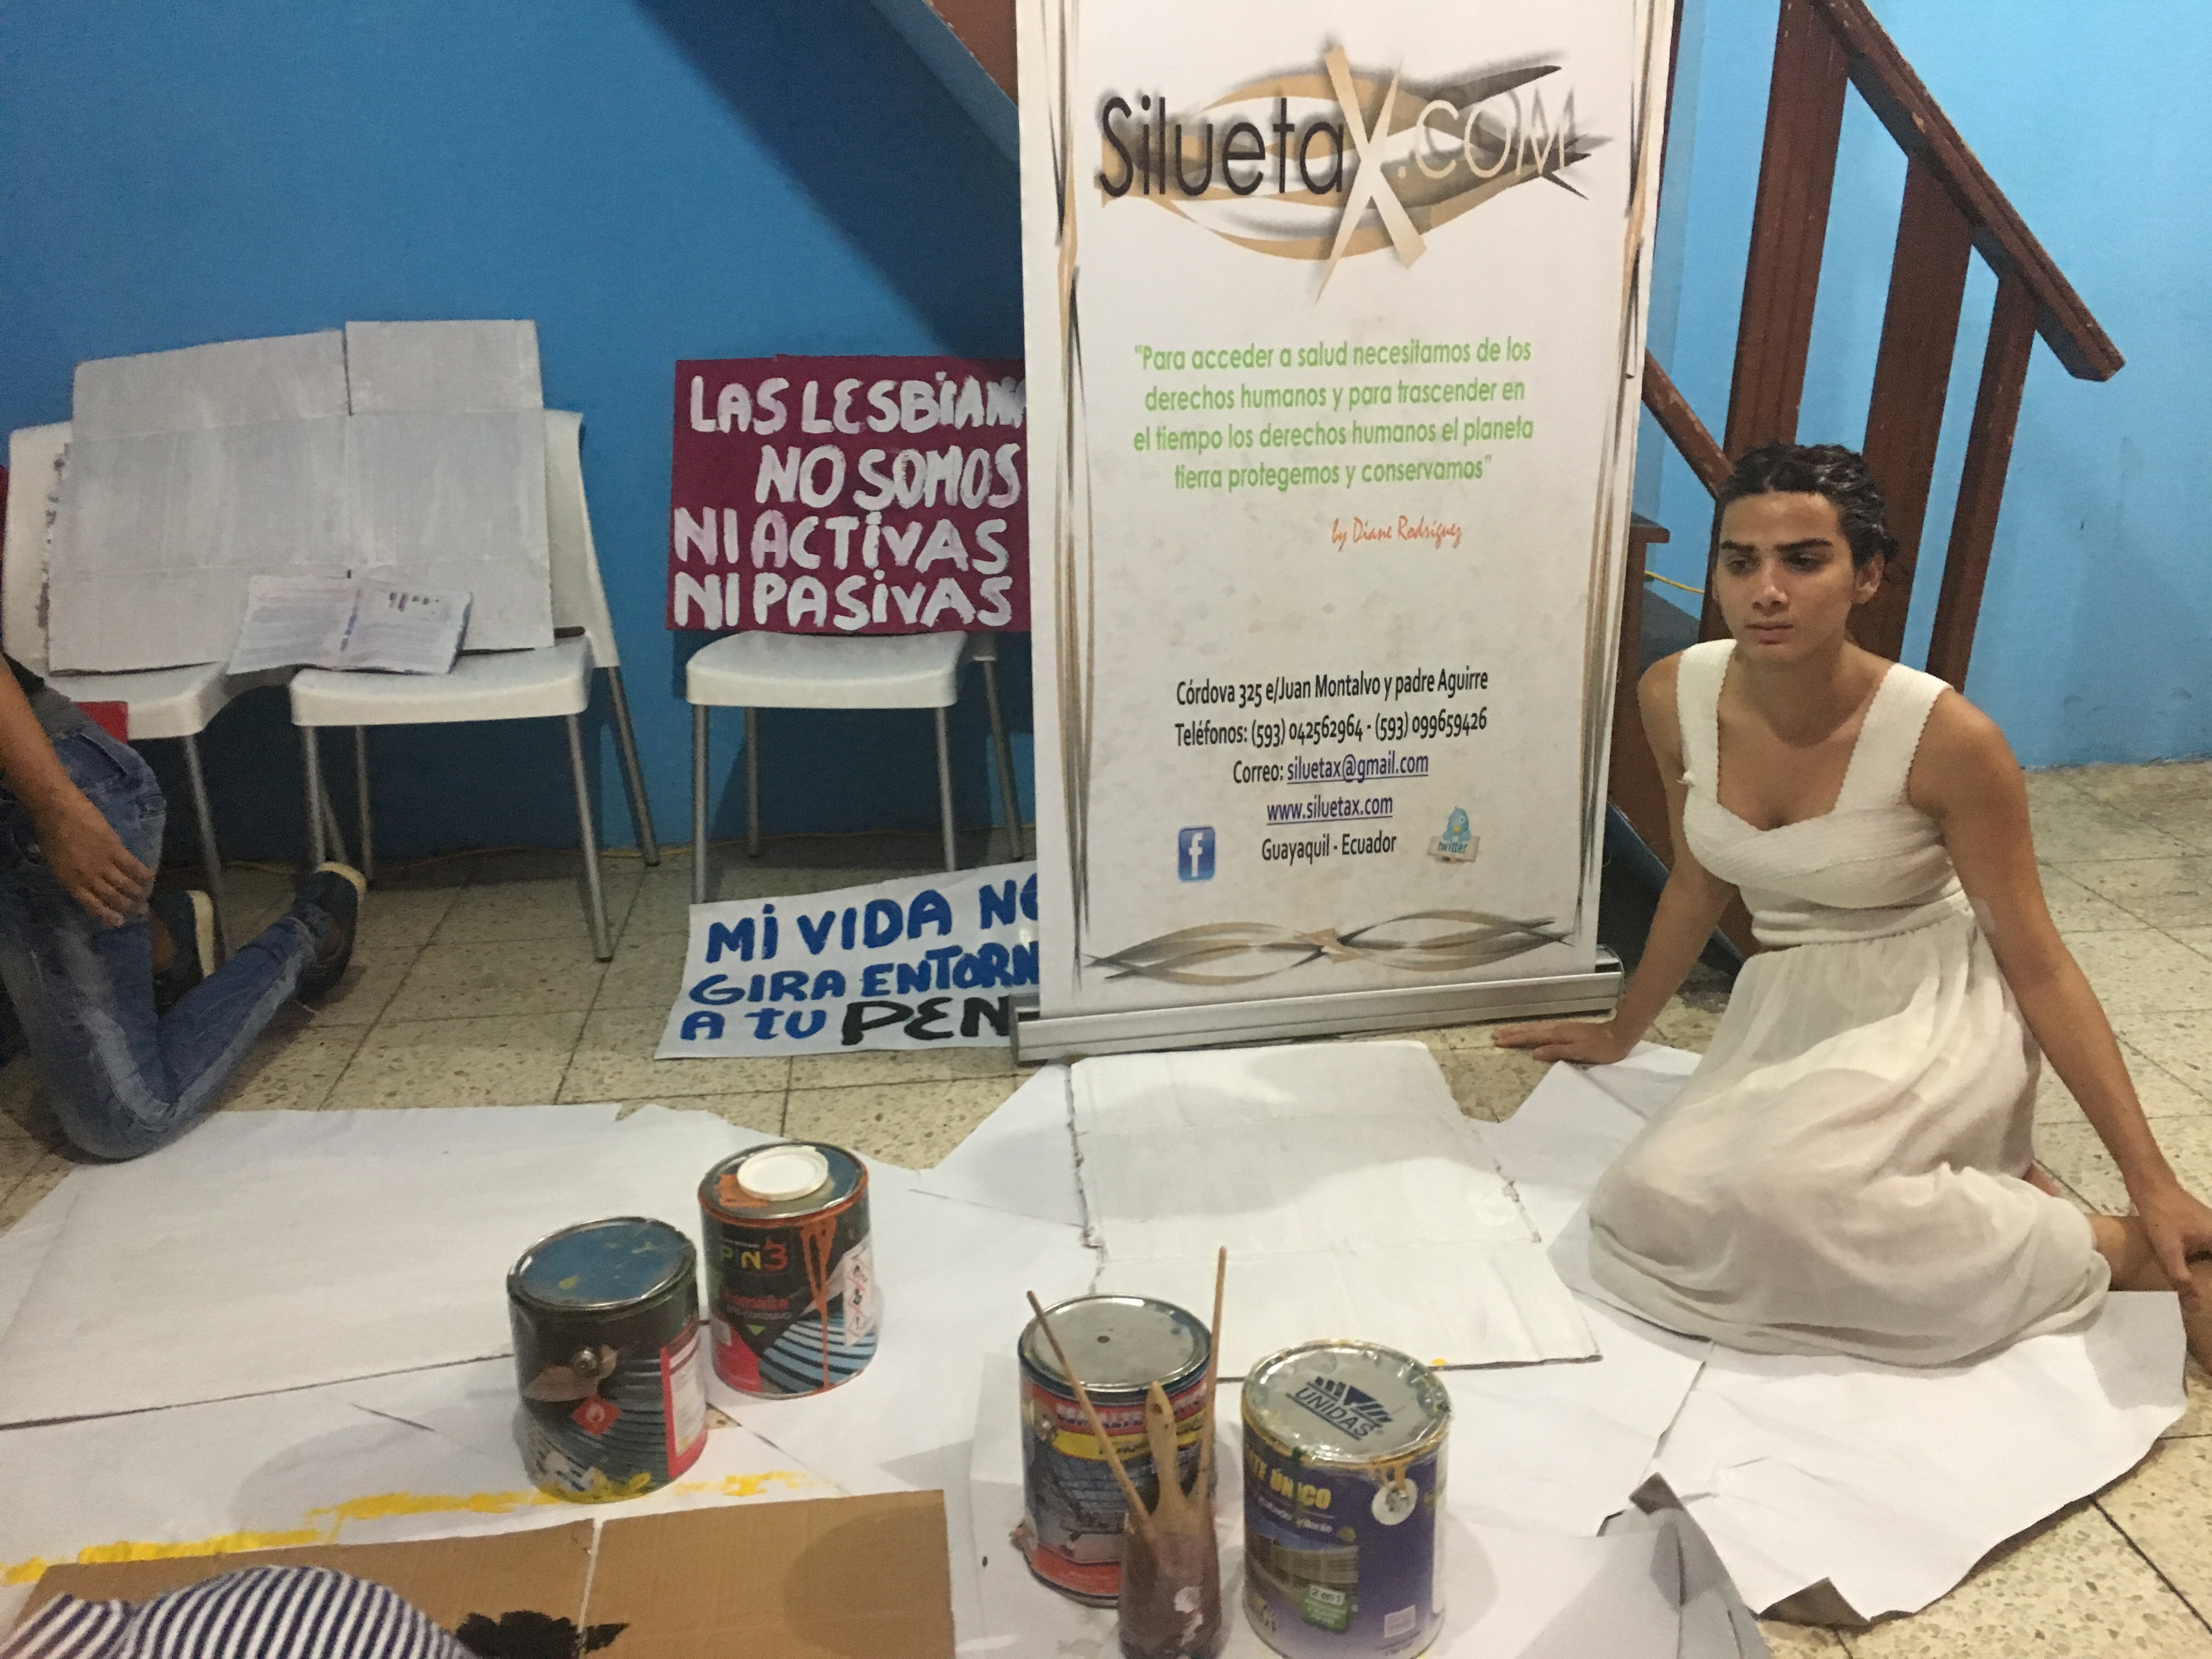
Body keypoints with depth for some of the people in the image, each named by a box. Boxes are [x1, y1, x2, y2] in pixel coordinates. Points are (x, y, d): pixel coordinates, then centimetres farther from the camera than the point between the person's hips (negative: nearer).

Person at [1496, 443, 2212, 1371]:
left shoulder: (1945, 737, -21)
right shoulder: (1676, 697, -8)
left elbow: (2038, 963, -10)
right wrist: (1621, 1034, 20)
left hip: (1932, 1015, -5)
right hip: (1784, 1015, 5)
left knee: (1781, 1192, -34)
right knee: (1655, 1206, -20)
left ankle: (2121, 1252, -7)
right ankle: (1984, 1182, 5)